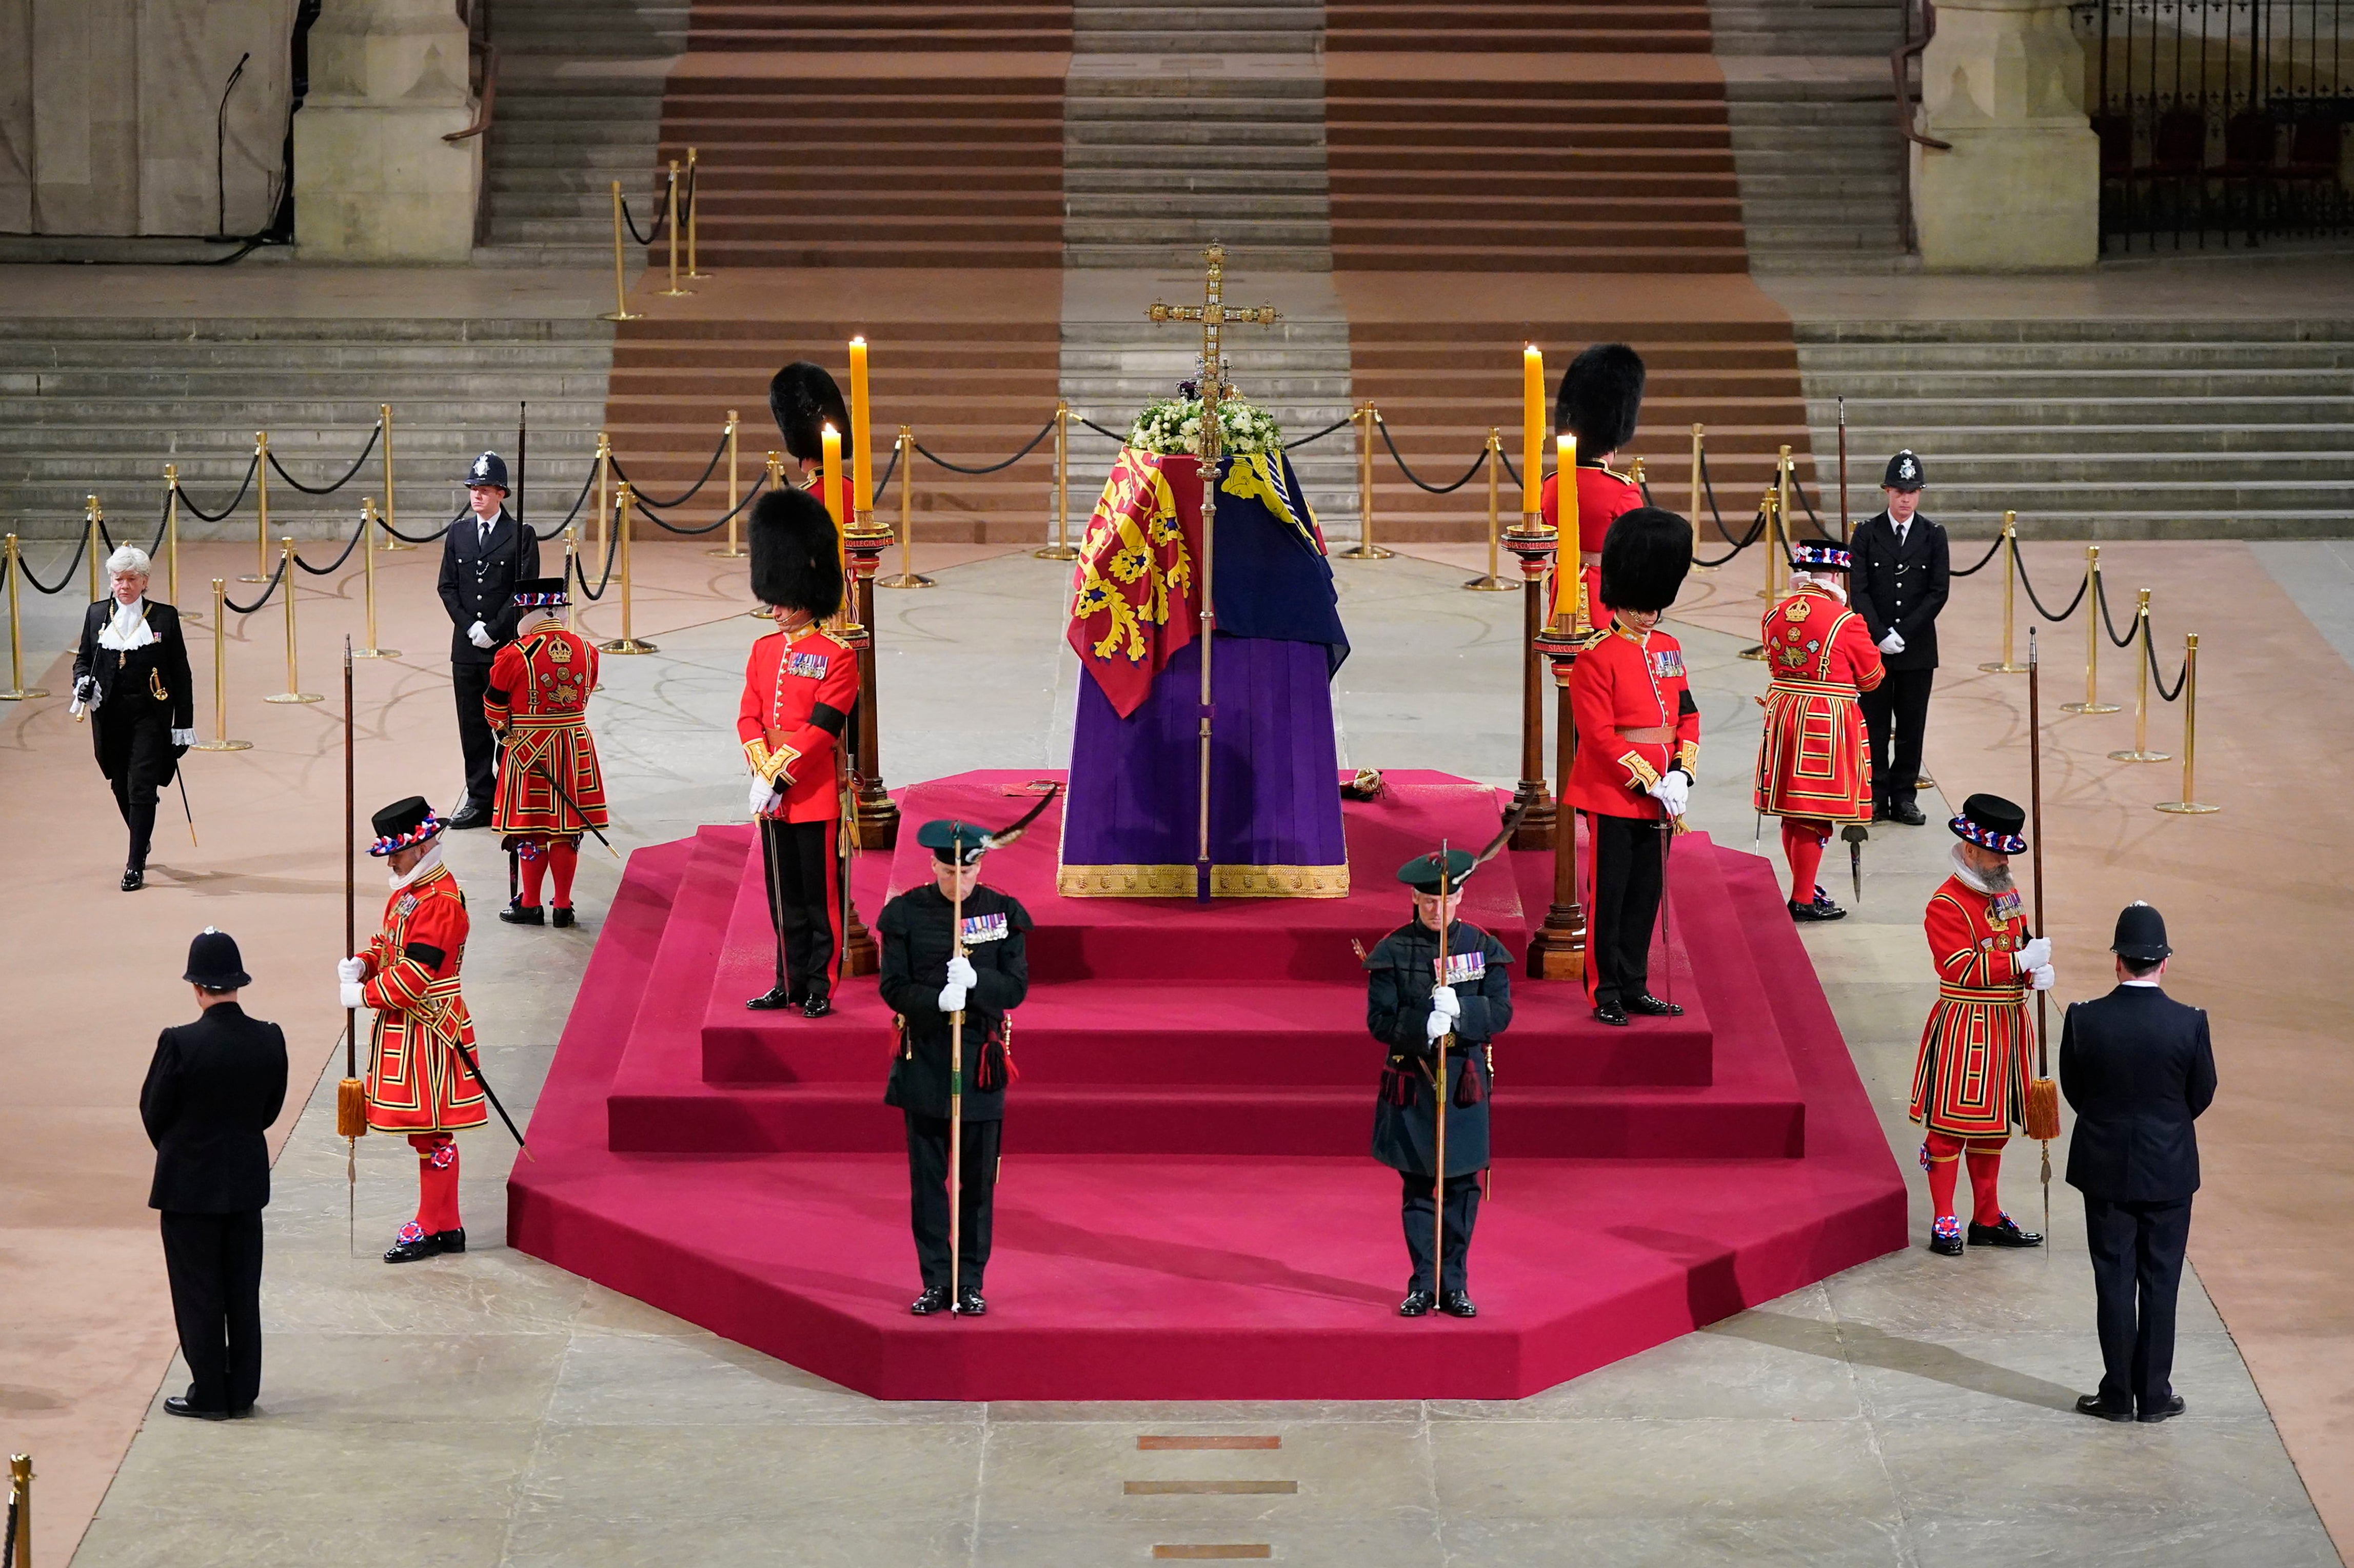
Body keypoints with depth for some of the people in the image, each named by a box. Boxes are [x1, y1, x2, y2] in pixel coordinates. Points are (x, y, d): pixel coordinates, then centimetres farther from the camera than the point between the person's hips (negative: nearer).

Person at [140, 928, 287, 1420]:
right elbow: (271, 1108, 4)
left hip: (189, 1184, -4)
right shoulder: (269, 1040, -7)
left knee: (198, 1292, 6)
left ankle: (209, 1394, 11)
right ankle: (242, 1392, 19)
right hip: (247, 1182, 4)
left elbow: (153, 1112, -9)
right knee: (243, 1291, 13)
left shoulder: (180, 1043, -20)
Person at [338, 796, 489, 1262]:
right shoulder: (408, 892, 13)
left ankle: (432, 1228, 3)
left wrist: (362, 994, -14)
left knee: (430, 1133, -3)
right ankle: (446, 1226, 21)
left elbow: (415, 975, -23)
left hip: (427, 1032, -10)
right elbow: (386, 943, 22)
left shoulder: (440, 901, -19)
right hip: (404, 1029, 10)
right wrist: (360, 964, 0)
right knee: (428, 1133, 14)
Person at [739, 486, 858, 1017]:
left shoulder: (837, 656, -9)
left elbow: (822, 724, -15)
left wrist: (779, 771, -18)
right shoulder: (764, 651, 10)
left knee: (821, 896, 1)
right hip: (771, 795, 6)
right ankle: (790, 983, 19)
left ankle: (820, 988, 6)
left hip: (815, 795, -6)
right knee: (785, 899, 12)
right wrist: (762, 770, -10)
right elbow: (749, 716, 5)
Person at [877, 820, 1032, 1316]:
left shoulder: (1004, 913, 1)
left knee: (979, 1178, 4)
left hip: (982, 1056, 0)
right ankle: (935, 1282, 10)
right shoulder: (906, 913, -1)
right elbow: (893, 988, -4)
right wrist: (938, 1000, -23)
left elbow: (1016, 987, -2)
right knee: (927, 1176, 2)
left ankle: (971, 1283, 12)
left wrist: (976, 981, -22)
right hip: (924, 1055, 0)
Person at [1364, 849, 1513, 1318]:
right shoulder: (1393, 951, -2)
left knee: (1461, 1185, 4)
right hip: (1411, 1079, -1)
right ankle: (1422, 1284, 10)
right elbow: (1380, 1020, -6)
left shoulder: (1484, 948, 3)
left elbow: (1501, 1012, -3)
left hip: (1465, 1079, 1)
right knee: (1417, 1187, 3)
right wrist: (1423, 1026, -24)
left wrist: (1461, 1011, -22)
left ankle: (1455, 1284, 13)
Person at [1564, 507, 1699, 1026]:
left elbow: (1688, 715, 12)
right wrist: (1651, 782, -18)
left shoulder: (1668, 649, 10)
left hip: (1660, 794, 7)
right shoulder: (1597, 656, -12)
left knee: (1647, 892, 11)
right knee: (1609, 894, 0)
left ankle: (1634, 987, 19)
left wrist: (1682, 775, -4)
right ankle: (1607, 993, 7)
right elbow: (1599, 734, -17)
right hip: (1614, 794, -7)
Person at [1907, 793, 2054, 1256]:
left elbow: (2021, 946, 17)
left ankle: (1988, 1219, 24)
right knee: (1950, 1124, -1)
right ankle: (1944, 1223, 5)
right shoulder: (1946, 904, -15)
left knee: (1994, 1126, 15)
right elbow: (1963, 969, -22)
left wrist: (2038, 971, -6)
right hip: (1964, 1027, -8)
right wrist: (2023, 961, -25)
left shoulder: (2005, 893, 10)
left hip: (2007, 1025, 8)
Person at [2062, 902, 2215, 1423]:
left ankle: (2118, 1394, 13)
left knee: (2113, 1280, 9)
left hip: (2105, 1169, 0)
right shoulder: (2190, 1023, -14)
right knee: (2160, 1283, 9)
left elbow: (2073, 1089, 0)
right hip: (2169, 1170, 0)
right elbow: (2203, 1094, -1)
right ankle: (2154, 1395, 14)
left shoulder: (2084, 1020, -13)